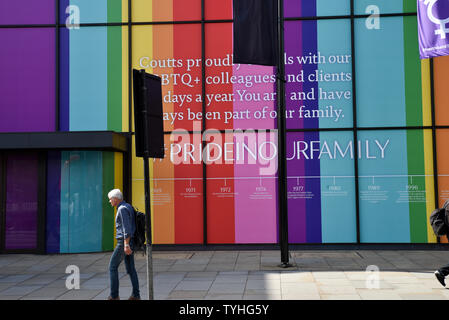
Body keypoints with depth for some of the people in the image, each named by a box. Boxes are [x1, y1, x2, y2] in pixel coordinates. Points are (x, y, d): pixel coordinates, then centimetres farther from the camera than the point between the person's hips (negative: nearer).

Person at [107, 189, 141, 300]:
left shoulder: (122, 209, -15)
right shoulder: (127, 207, 16)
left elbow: (126, 228, -22)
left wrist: (126, 245, -26)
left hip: (123, 242, -10)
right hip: (129, 242, 10)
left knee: (113, 267, -1)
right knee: (130, 268, 10)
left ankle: (114, 295, 0)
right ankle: (136, 295, 10)